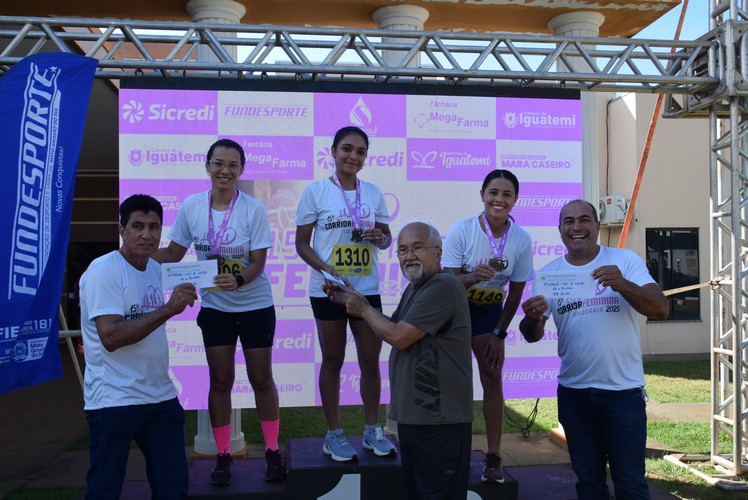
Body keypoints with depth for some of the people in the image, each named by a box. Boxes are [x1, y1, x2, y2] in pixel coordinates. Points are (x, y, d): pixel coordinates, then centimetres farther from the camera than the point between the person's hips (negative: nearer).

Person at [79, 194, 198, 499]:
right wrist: (168, 309, -26)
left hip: (161, 397, 7)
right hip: (114, 401, -7)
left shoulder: (156, 269, 10)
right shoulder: (104, 270, -14)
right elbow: (111, 337, -24)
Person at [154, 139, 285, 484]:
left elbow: (258, 262, -14)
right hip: (215, 307, 2)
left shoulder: (253, 209, -14)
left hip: (256, 306, -2)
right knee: (220, 380, 8)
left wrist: (238, 280, -35)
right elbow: (174, 253, 2)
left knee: (261, 379, 6)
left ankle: (273, 452, 22)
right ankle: (223, 456, 23)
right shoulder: (191, 206, -6)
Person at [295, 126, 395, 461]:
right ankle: (334, 435, 21)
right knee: (332, 361, 8)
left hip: (367, 289, 3)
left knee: (370, 360, 9)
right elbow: (302, 243, -3)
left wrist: (380, 237, -10)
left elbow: (386, 236, 14)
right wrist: (327, 269, -19)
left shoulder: (373, 193, 6)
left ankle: (372, 430, 25)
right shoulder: (315, 192, -4)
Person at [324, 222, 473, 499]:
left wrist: (364, 310, -5)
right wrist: (353, 300, 16)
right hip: (411, 415, 10)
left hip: (441, 422, -10)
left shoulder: (443, 286, -19)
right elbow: (393, 328, 24)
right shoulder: (414, 289, 14)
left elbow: (399, 337, -22)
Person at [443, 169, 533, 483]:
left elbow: (516, 291, -6)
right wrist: (474, 277, -41)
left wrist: (499, 333, -4)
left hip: (489, 311, 2)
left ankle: (493, 457, 8)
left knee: (493, 378, -1)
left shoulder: (522, 240, -15)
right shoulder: (461, 230, -22)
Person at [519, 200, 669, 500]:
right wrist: (533, 319, -21)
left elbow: (661, 309, -14)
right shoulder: (549, 274, 2)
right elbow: (533, 336, 2)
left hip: (623, 391, -2)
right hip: (573, 394, 3)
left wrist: (623, 285, -32)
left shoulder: (625, 261, -4)